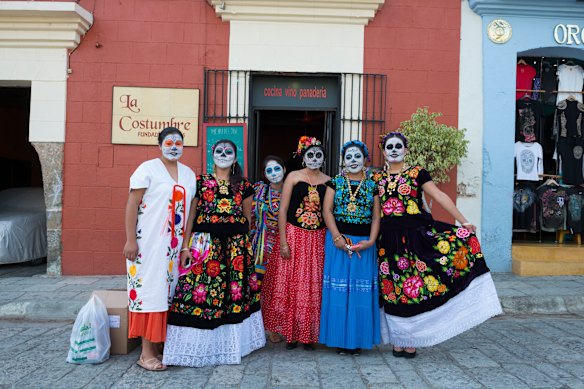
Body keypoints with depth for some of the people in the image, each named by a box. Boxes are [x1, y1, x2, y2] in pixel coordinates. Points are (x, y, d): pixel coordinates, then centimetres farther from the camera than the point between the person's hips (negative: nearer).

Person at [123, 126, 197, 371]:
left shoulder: (189, 174, 14)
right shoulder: (148, 169, -3)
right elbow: (132, 205, -8)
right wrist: (130, 240, -14)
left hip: (175, 244, 6)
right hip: (149, 241, -5)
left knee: (168, 291, 8)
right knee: (150, 289, -4)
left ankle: (159, 345, 20)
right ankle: (147, 353, 4)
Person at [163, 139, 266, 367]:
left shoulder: (243, 186, 10)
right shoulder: (200, 182, 5)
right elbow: (190, 215, 0)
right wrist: (185, 247, -7)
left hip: (236, 246, 2)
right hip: (205, 244, -2)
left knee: (234, 292, 4)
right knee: (201, 290, -5)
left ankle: (230, 343, 21)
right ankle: (200, 346, 9)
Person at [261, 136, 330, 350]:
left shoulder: (328, 181, 7)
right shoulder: (294, 176, 0)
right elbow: (283, 209, -3)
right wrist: (283, 242, -10)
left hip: (318, 238, 2)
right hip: (294, 235, -2)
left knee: (313, 287, 5)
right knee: (290, 284, 2)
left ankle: (309, 334, 19)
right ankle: (291, 333, 17)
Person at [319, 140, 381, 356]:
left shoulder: (372, 185, 8)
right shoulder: (335, 182, 6)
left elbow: (376, 217, 4)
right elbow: (327, 210, -2)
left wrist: (371, 241, -10)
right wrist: (337, 237, -14)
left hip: (364, 243, 1)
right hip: (338, 239, -1)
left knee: (362, 291, 4)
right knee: (338, 289, 1)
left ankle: (357, 339, 16)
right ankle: (340, 339, 13)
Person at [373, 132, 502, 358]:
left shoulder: (418, 173, 4)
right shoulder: (376, 178, 11)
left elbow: (440, 197, -6)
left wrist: (463, 222, -13)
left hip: (416, 233, -2)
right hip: (389, 238, 2)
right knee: (395, 288, 6)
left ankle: (411, 340, 10)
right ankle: (399, 339, 20)